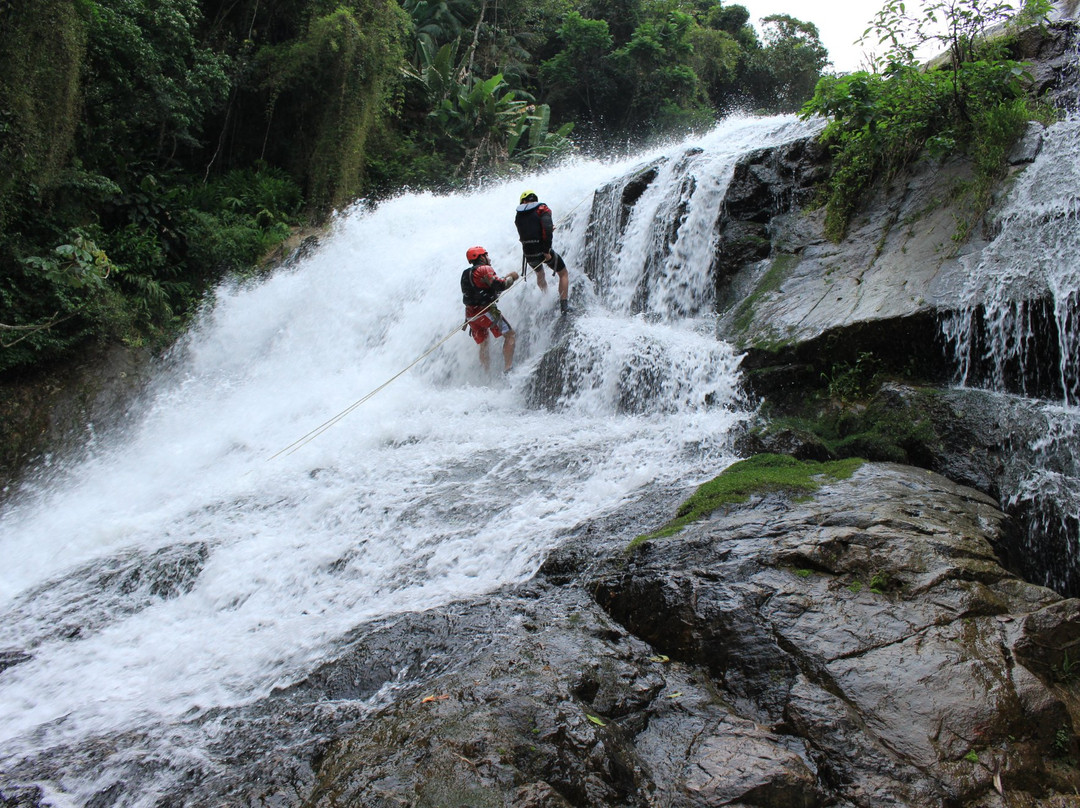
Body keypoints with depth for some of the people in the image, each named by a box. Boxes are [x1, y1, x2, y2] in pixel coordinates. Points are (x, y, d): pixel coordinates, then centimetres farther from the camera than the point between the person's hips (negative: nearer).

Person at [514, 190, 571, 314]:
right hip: (543, 251, -4)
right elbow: (547, 228, -20)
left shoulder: (518, 215, 9)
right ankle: (564, 304, 7)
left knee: (539, 275, 34)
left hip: (528, 254, 4)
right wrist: (547, 250, -18)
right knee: (563, 273, 16)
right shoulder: (542, 209, -5)